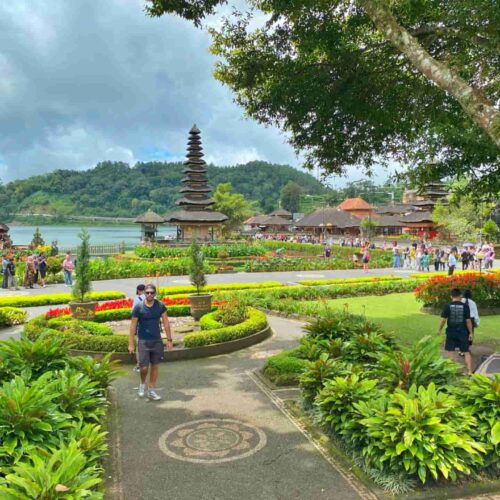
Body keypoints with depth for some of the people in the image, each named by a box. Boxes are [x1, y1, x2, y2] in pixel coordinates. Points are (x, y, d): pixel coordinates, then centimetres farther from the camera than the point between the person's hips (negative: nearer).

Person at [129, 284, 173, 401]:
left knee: (155, 366, 8)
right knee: (144, 367, -5)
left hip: (157, 340, 3)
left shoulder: (160, 306, -3)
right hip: (143, 341, -2)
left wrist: (169, 340, 0)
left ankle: (151, 391, 20)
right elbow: (133, 326, -5)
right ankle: (142, 384, 26)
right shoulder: (138, 307, -9)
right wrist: (131, 344, -6)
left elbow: (166, 323, 2)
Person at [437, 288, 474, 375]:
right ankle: (470, 371, 6)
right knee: (466, 352, 9)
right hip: (462, 332, 1)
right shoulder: (465, 306, -6)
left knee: (450, 351, 9)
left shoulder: (448, 306, -7)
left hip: (451, 332, -1)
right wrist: (470, 333, 4)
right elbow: (468, 321, -5)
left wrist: (440, 330, 7)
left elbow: (443, 319, -7)